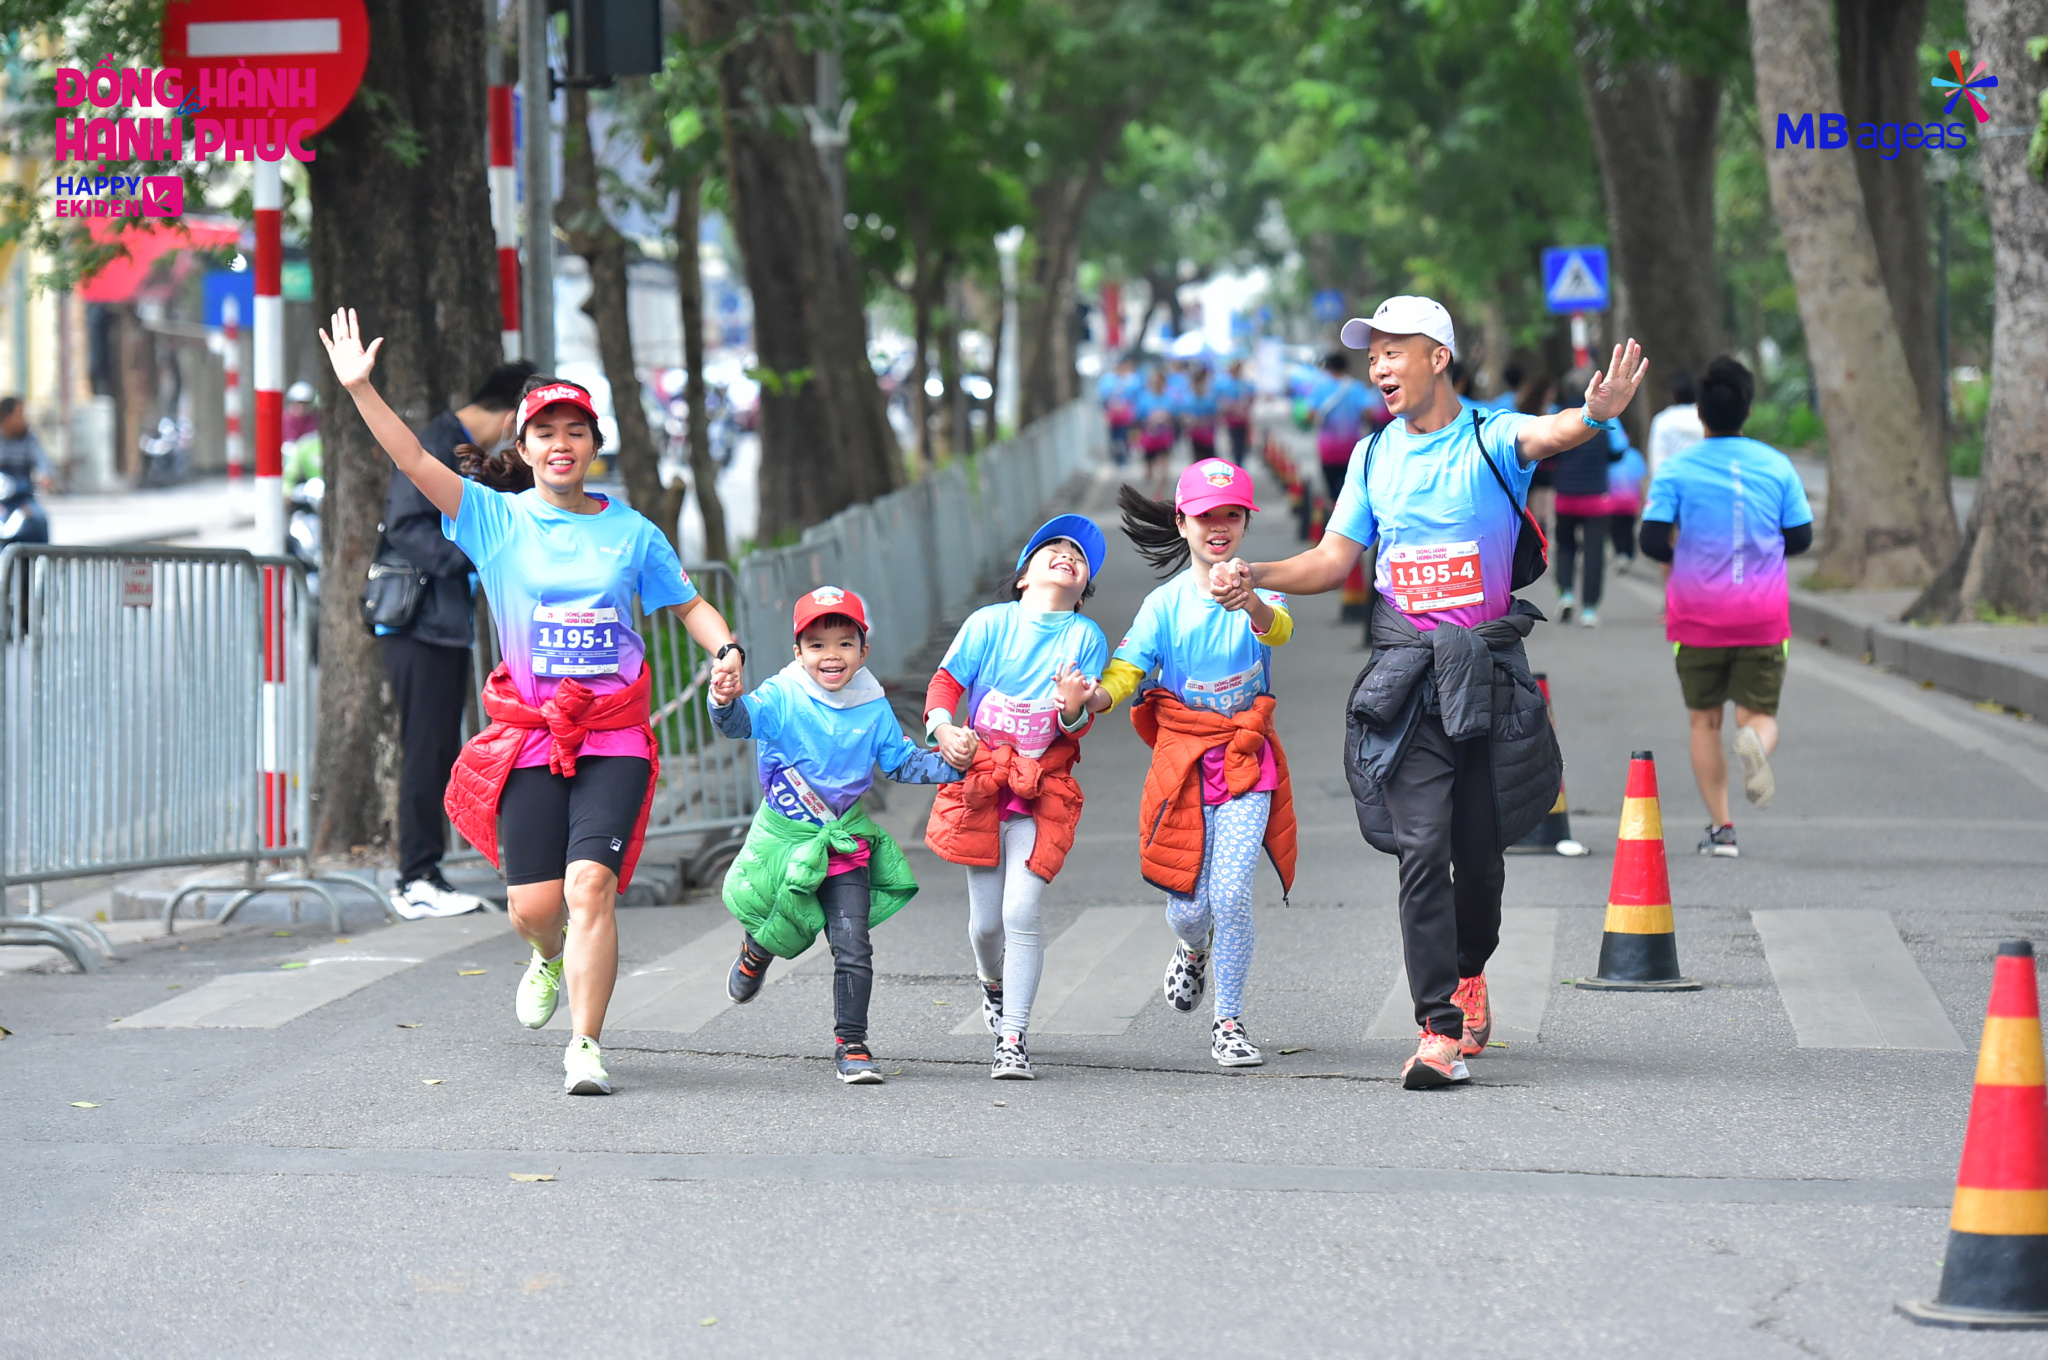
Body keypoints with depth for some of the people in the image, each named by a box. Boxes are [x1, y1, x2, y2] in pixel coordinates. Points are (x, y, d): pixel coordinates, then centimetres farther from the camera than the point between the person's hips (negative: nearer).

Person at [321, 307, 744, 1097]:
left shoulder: (631, 531, 9)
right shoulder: (495, 520, 5)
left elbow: (688, 604, 19)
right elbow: (415, 462, -5)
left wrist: (725, 649, -2)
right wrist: (359, 388, -15)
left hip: (615, 736, 0)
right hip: (529, 734, 0)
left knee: (590, 884, -16)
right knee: (534, 907, -1)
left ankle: (587, 1048, -9)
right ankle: (550, 959, 38)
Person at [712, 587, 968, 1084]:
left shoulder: (873, 707, -1)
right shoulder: (782, 698, -13)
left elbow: (901, 762, 9)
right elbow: (744, 721, -30)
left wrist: (946, 764, -7)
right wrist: (726, 704, -53)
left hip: (846, 842, 2)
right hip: (784, 838, -2)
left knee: (853, 946, -6)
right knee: (787, 931, 8)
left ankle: (851, 1044, 5)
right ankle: (756, 952, 46)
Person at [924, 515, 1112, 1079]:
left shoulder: (1085, 637, 1)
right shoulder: (990, 623, 0)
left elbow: (1078, 729, -3)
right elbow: (946, 682, -2)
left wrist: (1074, 709, -26)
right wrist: (942, 727, -22)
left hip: (1042, 792, -1)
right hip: (980, 782, 1)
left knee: (1021, 912, -13)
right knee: (985, 919, 4)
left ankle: (1013, 1038, -4)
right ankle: (993, 982, 40)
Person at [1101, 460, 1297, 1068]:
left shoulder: (1258, 593, -4)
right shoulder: (1165, 603, -2)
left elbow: (1278, 630, -27)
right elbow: (1125, 672, -11)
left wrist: (1252, 605, -51)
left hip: (1245, 762, -1)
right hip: (1181, 761, 1)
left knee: (1231, 892, -14)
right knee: (1189, 904, 1)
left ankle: (1229, 1020, 5)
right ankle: (1193, 950, 40)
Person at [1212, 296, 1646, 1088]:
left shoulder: (1490, 439, -4)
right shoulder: (1374, 456, 9)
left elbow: (1547, 435, -27)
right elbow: (1332, 562, 13)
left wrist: (1596, 413, -50)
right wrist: (1255, 576, -5)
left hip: (1488, 669, -2)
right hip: (1407, 673, 2)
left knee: (1480, 847, 6)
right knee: (1421, 848, -10)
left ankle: (1470, 972, 36)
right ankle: (1440, 1029, -12)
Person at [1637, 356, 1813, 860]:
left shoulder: (1676, 469, -4)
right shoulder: (1777, 466, 2)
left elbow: (1653, 540, -10)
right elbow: (1800, 538, 5)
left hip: (1697, 615, -1)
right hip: (1764, 616, 1)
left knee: (1705, 720, 11)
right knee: (1760, 714, 7)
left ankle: (1720, 827, 6)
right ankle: (1755, 743, -30)